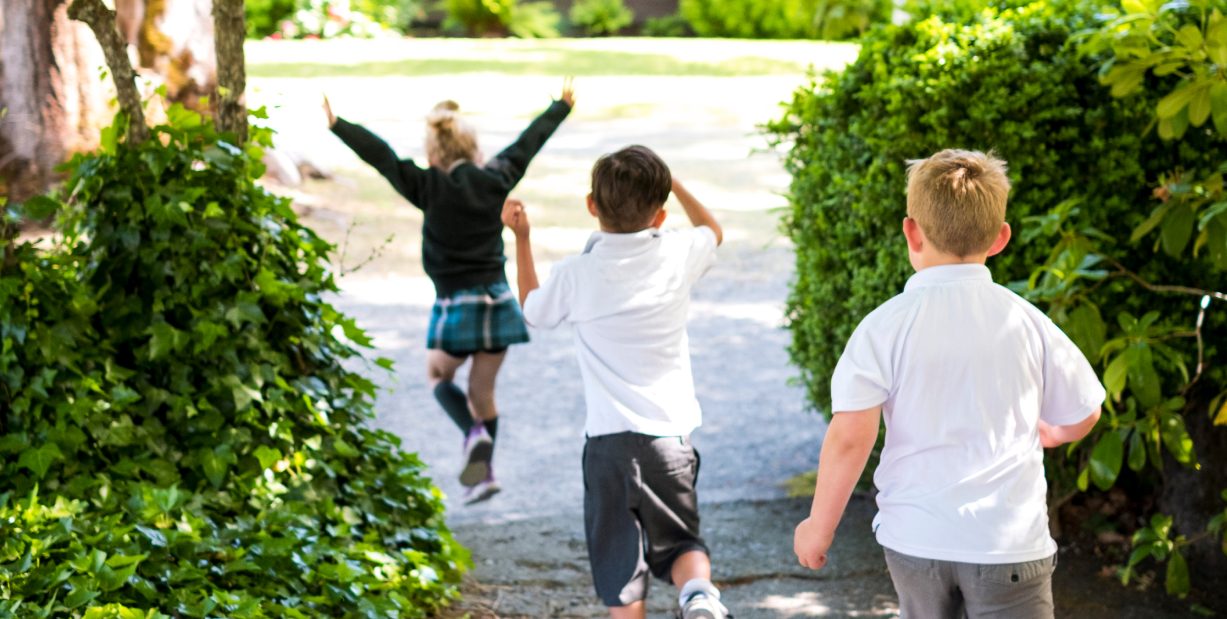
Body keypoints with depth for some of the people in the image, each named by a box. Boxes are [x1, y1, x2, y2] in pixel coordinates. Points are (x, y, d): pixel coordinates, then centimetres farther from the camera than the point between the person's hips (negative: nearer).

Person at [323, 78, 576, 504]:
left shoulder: (431, 188, -11)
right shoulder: (496, 181, 0)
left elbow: (380, 156, -11)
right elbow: (528, 144, 14)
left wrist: (337, 125, -5)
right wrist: (562, 107, 28)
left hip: (456, 306, -4)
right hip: (498, 301, 4)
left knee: (438, 376, 19)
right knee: (483, 391, 16)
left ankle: (474, 433, -5)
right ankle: (485, 472, 18)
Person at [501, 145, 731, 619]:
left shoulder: (575, 274, -7)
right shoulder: (679, 255, -3)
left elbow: (533, 310, 16)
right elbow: (712, 230, 22)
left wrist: (521, 237, 24)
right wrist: (674, 186, 33)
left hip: (608, 441, -1)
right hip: (670, 436, 1)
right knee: (681, 544, 15)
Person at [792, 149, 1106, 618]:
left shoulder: (885, 326, -8)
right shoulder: (1026, 321, -2)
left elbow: (850, 437, -13)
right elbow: (1082, 416, 10)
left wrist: (820, 524, 0)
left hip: (915, 538, 1)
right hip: (1009, 542, 0)